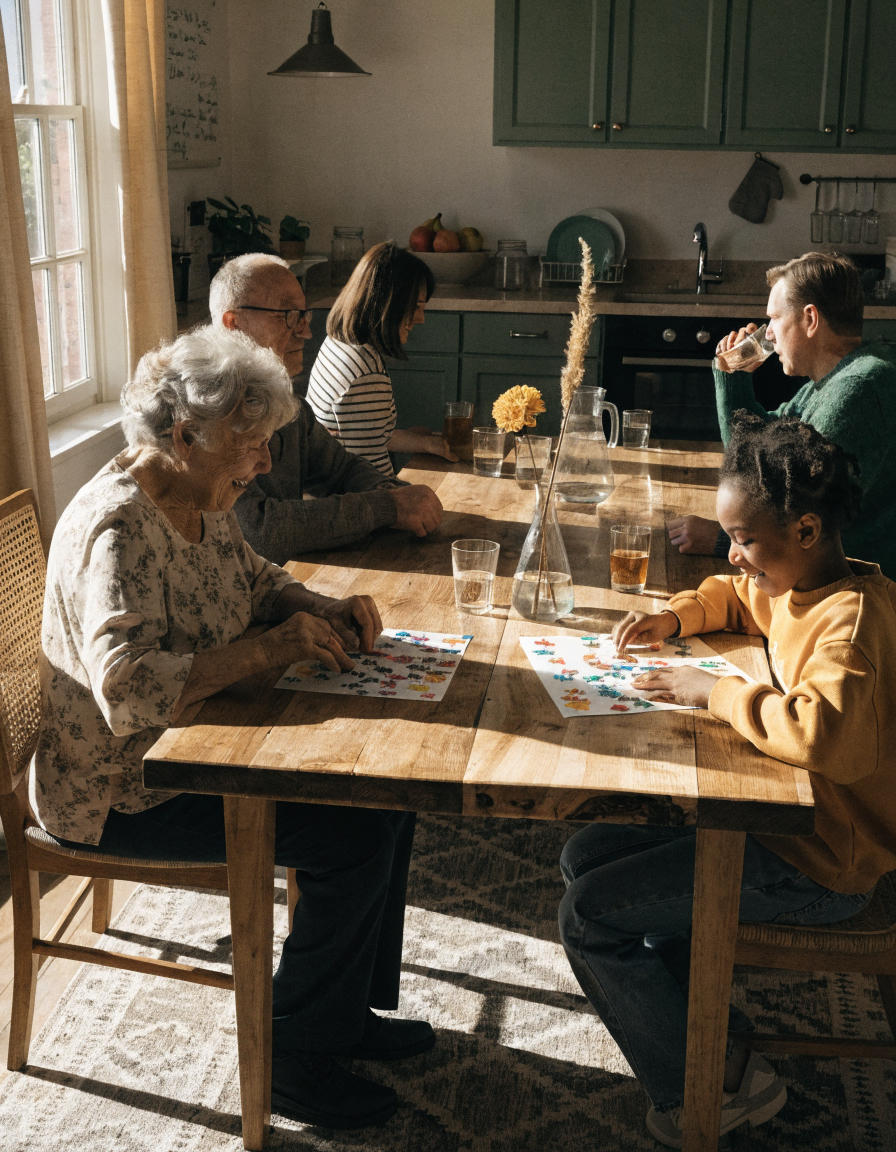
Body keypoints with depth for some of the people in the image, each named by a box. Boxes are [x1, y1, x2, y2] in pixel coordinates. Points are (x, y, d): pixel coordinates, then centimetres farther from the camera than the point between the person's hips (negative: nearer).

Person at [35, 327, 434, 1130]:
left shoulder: (202, 501, 4)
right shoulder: (120, 529, -26)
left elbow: (258, 581, 18)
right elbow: (126, 688, -38)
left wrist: (326, 613, -2)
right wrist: (269, 650, -32)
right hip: (122, 792, -10)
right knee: (352, 837, -18)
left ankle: (351, 1009, 18)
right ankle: (290, 1062, 1)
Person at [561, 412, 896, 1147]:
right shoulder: (799, 584, 5)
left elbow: (826, 731, -43)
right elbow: (733, 595, 28)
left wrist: (715, 692, -29)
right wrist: (676, 617, 8)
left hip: (818, 865, -10)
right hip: (779, 819, 10)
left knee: (590, 916, -11)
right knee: (588, 856, 12)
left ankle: (712, 1087, 6)